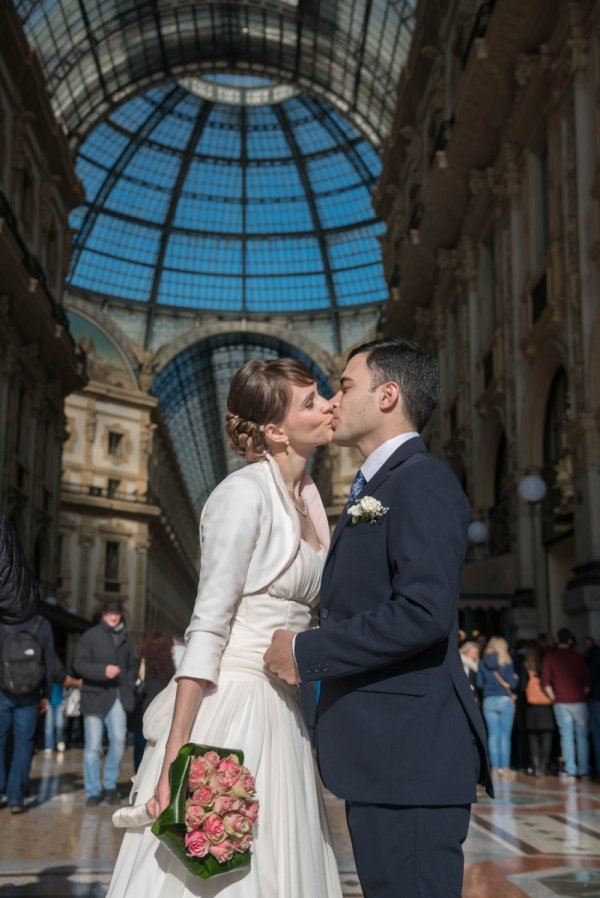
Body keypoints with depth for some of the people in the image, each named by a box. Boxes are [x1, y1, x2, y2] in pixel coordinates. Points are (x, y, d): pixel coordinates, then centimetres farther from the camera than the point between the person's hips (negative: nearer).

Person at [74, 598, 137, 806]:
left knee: (118, 739, -8)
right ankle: (93, 791, 11)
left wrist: (128, 687, 4)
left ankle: (110, 785, 11)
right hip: (94, 695, -3)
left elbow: (132, 666, 20)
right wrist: (103, 670, -19)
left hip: (118, 697, 3)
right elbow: (79, 664, -7)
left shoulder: (126, 638, 13)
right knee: (93, 746, -1)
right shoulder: (91, 635, -1)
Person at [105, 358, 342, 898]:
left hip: (281, 713, 8)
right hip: (230, 710, -8)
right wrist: (175, 761, -22)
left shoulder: (309, 495, 10)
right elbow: (207, 630, -18)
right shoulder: (245, 494, -13)